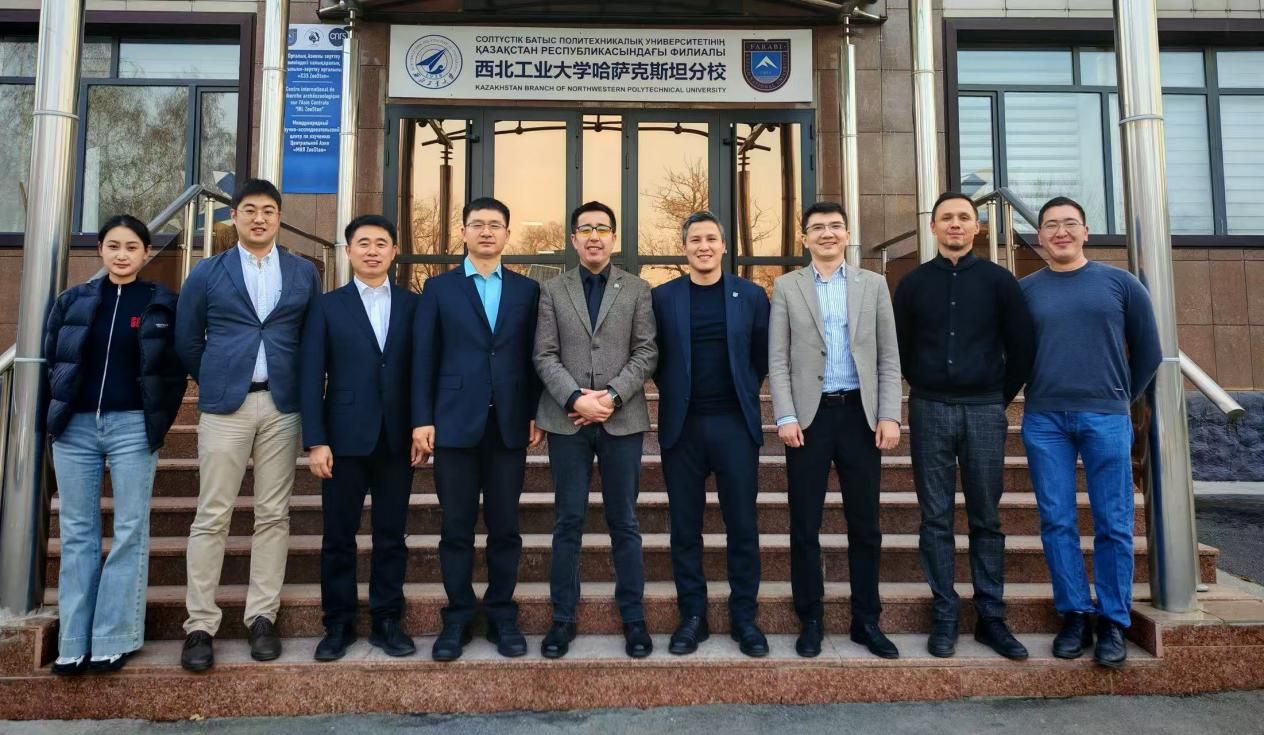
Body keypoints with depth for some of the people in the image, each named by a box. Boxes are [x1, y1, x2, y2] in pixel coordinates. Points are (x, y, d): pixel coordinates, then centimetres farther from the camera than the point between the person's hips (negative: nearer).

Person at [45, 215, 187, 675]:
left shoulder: (162, 304, 1)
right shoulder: (73, 300, 8)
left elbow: (175, 371, 1)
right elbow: (50, 360, 12)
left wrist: (158, 423, -4)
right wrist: (55, 415, 6)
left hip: (131, 427, -2)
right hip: (74, 428, 3)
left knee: (130, 531, 0)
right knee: (77, 533, 6)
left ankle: (114, 639, 8)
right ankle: (74, 642, 13)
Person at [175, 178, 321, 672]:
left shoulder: (304, 273, 9)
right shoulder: (207, 273, 7)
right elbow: (186, 340, 11)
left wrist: (303, 387, 6)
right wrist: (213, 382, 11)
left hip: (283, 406, 1)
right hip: (224, 406, -1)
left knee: (273, 515, 4)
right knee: (212, 516, 1)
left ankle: (262, 617, 13)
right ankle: (200, 625, 9)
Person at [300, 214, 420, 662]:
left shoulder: (413, 305, 7)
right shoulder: (327, 306, 5)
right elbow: (311, 378, 0)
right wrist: (315, 440, -8)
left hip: (397, 439, 1)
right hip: (345, 438, 0)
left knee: (391, 536, 8)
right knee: (339, 537, 8)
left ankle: (387, 621, 21)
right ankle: (338, 625, 21)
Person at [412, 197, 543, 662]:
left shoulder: (527, 289, 10)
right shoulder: (439, 288, 8)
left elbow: (534, 356, 7)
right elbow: (424, 358, 3)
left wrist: (537, 415, 0)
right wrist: (422, 419, -3)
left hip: (510, 424, 1)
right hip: (455, 422, 0)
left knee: (505, 527, 7)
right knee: (457, 528, 6)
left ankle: (502, 616, 20)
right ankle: (458, 618, 19)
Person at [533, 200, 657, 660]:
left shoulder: (637, 290, 8)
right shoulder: (552, 291, 8)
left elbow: (646, 353, 1)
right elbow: (544, 356, 1)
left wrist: (613, 397, -12)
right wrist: (575, 398, -14)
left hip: (622, 419, 0)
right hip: (567, 420, 0)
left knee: (624, 523, 7)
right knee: (568, 522, 6)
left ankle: (633, 618, 19)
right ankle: (563, 618, 18)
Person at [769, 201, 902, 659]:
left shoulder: (873, 285, 10)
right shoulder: (786, 287, 6)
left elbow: (889, 357, 7)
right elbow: (777, 360, 1)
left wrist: (889, 415, -3)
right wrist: (786, 417, -9)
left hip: (859, 413, 2)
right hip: (809, 415, -1)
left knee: (865, 524, 7)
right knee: (805, 525, 4)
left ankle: (866, 621, 21)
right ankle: (811, 620, 18)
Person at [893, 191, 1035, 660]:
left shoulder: (998, 280, 5)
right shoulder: (913, 283, 7)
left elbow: (1021, 346, 7)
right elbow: (899, 347, 13)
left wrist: (1001, 397, 8)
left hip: (984, 411, 0)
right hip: (930, 411, 0)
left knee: (986, 519, 6)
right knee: (936, 518, 3)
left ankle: (991, 618, 17)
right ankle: (944, 616, 12)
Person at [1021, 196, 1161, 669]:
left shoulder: (1120, 283, 6)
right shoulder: (1024, 290, 6)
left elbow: (1148, 352, 12)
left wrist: (1122, 398, 14)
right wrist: (1038, 392, 10)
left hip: (1106, 417, 0)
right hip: (1043, 420, 1)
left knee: (1113, 524, 2)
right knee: (1057, 523, 3)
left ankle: (1113, 622, 14)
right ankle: (1074, 615, 15)